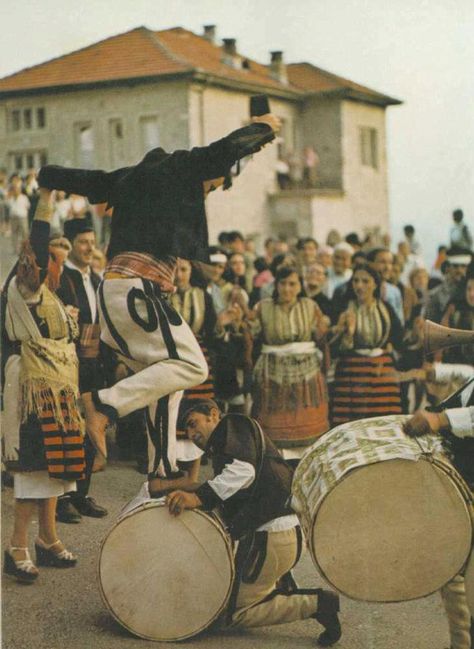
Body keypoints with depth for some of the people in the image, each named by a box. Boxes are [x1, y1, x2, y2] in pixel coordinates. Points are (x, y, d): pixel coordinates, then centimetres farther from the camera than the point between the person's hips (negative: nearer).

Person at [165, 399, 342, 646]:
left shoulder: (234, 426, -1)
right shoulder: (222, 450, 29)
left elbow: (243, 470, -22)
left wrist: (199, 496, -30)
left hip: (270, 535, -10)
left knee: (236, 613, -2)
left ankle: (315, 604, -4)